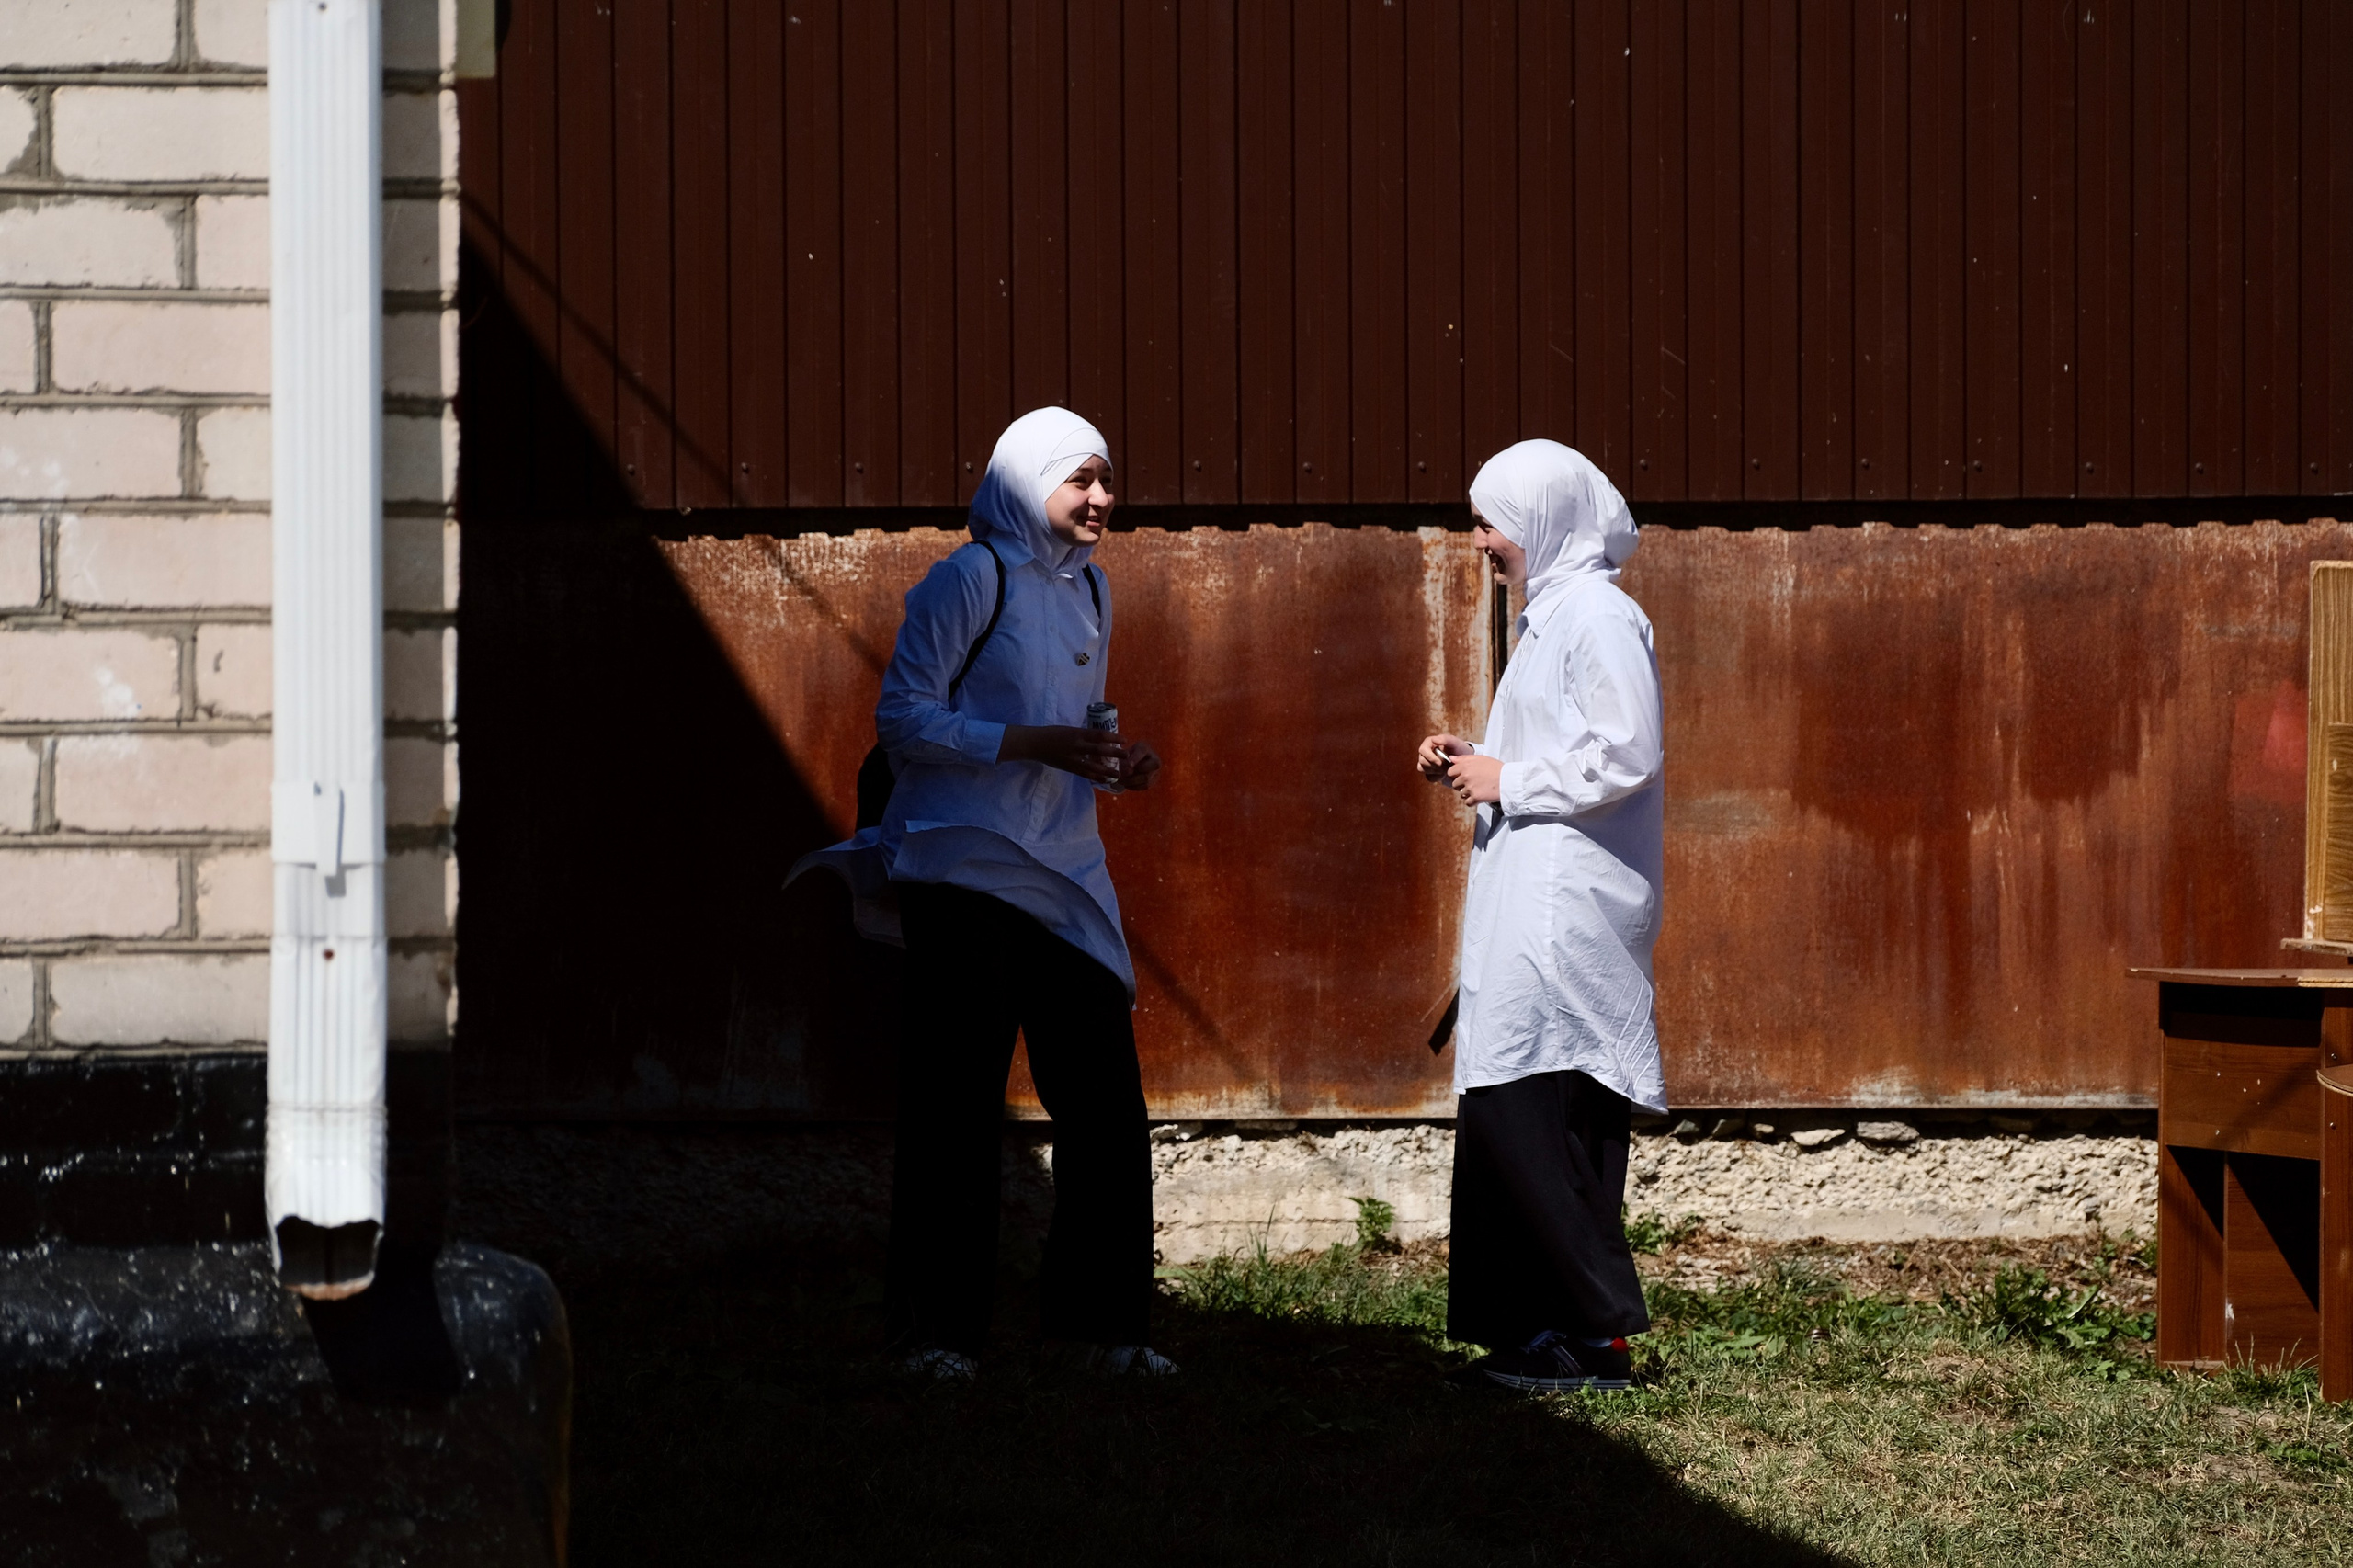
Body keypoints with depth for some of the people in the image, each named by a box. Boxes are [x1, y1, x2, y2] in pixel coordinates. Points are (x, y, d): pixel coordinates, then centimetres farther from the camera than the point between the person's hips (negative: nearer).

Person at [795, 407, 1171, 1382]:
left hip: (1062, 869, 7)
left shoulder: (1088, 588, 16)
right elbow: (902, 718, -11)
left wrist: (1114, 764, 4)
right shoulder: (972, 579, -7)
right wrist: (1026, 742, -19)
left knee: (1105, 1101, 1)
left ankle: (1100, 1318, 10)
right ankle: (935, 1329, 2)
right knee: (957, 1107, -4)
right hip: (964, 865, -7)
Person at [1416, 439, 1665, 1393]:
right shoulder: (1555, 615, 20)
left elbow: (1627, 756, -20)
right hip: (1532, 912, 10)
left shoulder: (1597, 617, -11)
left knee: (1523, 1117, -14)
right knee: (1509, 1119, 8)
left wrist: (1510, 781, -12)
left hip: (1566, 913, -10)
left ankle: (1597, 1332, -11)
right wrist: (1474, 766, 12)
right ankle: (1553, 1325, 10)